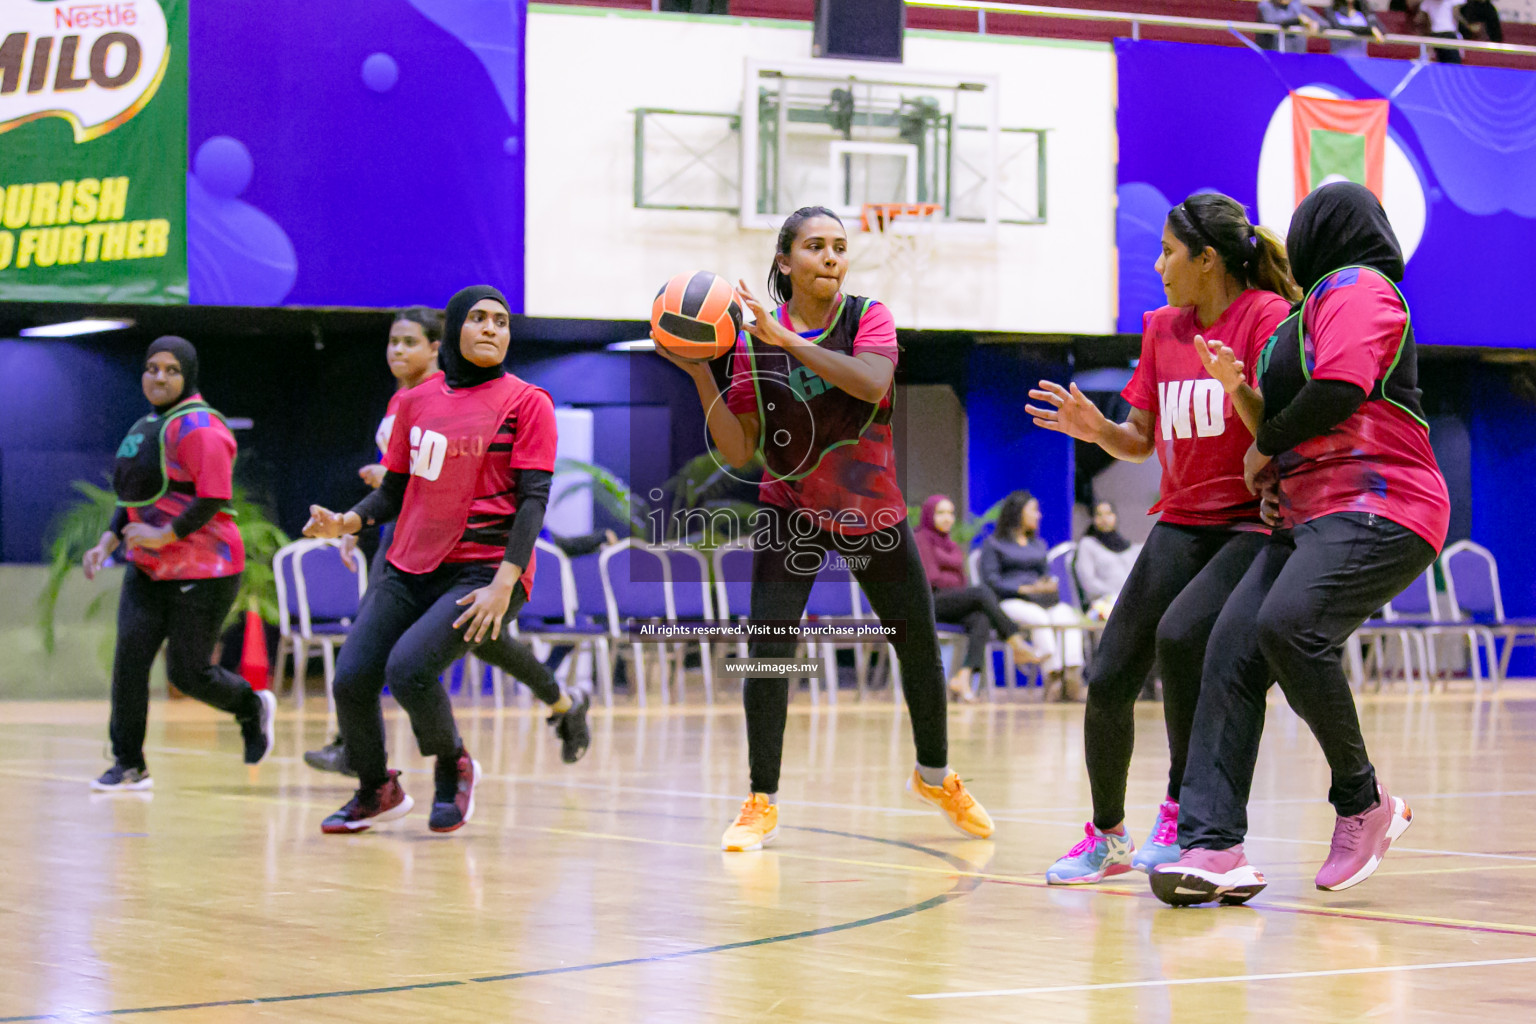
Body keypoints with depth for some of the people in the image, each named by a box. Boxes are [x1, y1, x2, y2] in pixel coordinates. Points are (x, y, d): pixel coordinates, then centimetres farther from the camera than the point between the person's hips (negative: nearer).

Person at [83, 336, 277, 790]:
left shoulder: (196, 426, -15)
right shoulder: (145, 427, 13)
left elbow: (214, 498, -21)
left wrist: (166, 535, -22)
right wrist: (109, 540, 10)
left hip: (203, 570, -7)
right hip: (148, 568, 8)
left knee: (187, 672, -1)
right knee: (130, 654, -8)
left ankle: (253, 707, 29)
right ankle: (128, 764, -3)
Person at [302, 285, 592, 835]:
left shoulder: (526, 402, -2)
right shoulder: (415, 402, 11)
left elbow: (533, 499, -9)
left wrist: (504, 584, -20)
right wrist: (346, 521, -4)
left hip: (483, 573, -5)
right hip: (410, 569, 5)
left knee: (408, 668, -25)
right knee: (351, 680, -6)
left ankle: (453, 768, 5)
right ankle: (376, 792, 21)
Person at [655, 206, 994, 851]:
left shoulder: (869, 317, -9)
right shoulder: (754, 339, -7)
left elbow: (871, 382, -32)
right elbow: (740, 452, -9)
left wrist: (787, 339, -36)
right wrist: (699, 375, -20)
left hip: (874, 511, 1)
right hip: (791, 512, -1)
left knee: (920, 647, 11)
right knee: (768, 649, -16)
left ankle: (934, 775, 35)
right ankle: (761, 803, -6)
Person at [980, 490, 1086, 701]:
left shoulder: (1039, 545, 30)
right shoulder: (993, 544, 10)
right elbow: (991, 581, -2)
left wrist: (1051, 585, -3)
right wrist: (1025, 589, -12)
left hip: (1042, 600, 5)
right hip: (1010, 602, -5)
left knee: (1067, 615, -29)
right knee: (1038, 617, -37)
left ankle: (1073, 674, -44)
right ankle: (1052, 674, -42)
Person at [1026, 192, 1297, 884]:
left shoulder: (1269, 316, -9)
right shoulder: (1162, 328, 11)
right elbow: (1140, 441, 14)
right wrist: (1094, 429, -6)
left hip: (1255, 524, -6)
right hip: (1181, 523, 6)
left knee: (1180, 636, -31)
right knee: (1108, 679, -3)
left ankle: (1183, 814, -15)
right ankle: (1107, 837, 17)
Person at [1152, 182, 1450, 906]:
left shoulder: (1358, 288, -2)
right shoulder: (1315, 308, 28)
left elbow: (1339, 391, -17)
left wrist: (1265, 448, -2)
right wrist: (1241, 391, 9)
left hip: (1379, 508, -10)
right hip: (1311, 518, 10)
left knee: (1289, 624, -31)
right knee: (1231, 650, -9)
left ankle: (1364, 803, -13)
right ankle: (1213, 846, -19)